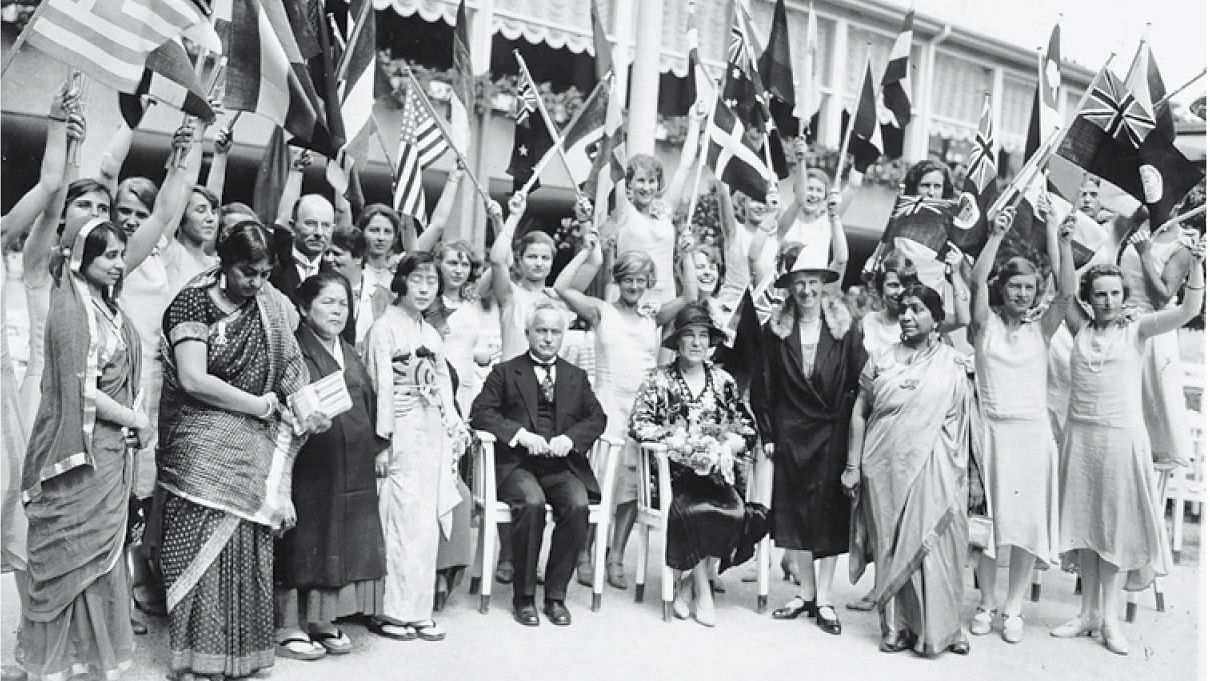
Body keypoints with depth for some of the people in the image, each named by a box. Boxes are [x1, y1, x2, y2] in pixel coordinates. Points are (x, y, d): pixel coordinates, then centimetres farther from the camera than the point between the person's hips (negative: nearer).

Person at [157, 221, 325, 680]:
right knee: (203, 549, -4)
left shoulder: (274, 308, 9)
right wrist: (263, 405, -10)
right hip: (203, 447, -4)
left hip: (255, 449, 4)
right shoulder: (194, 301, -6)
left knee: (248, 548, 3)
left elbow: (293, 375, 8)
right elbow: (193, 380, -15)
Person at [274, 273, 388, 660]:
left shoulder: (350, 354, 17)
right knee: (303, 539, -1)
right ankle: (288, 626, 9)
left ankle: (324, 620, 20)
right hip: (308, 463, -7)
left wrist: (376, 448, 12)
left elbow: (369, 407, 19)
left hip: (352, 467, 7)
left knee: (344, 541, 9)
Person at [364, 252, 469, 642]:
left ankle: (418, 611, 15)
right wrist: (383, 441, -14)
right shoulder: (385, 327, -4)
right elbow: (381, 386, -10)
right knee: (401, 522, -5)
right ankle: (389, 611, 6)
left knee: (428, 525, 8)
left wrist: (455, 428, 8)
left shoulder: (431, 333, 17)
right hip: (402, 434, -7)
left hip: (434, 435, 7)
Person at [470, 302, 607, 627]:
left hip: (563, 464, 2)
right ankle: (523, 596, -15)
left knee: (578, 504, -27)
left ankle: (555, 595, -12)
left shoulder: (576, 376, 21)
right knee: (532, 503, -32)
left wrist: (570, 438, -9)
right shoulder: (504, 372, 12)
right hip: (517, 463, -2)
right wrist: (521, 434, -14)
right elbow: (480, 412, 0)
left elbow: (597, 417, 11)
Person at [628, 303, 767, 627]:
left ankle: (688, 587, -11)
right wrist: (676, 441, -15)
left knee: (733, 512, -28)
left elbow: (748, 430, 12)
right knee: (694, 511, -32)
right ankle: (703, 593, -11)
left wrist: (728, 447, -8)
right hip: (675, 472, -2)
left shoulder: (723, 380, 14)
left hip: (717, 473, 2)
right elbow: (638, 424, -4)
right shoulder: (659, 379, 6)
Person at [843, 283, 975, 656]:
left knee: (931, 547, 1)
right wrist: (853, 466, 3)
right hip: (884, 469, 1)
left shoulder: (954, 363, 4)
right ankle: (896, 628, 18)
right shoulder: (880, 360, 6)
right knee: (890, 548, 6)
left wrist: (969, 474, 2)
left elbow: (964, 421, 5)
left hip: (932, 469, -1)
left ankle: (936, 630, 15)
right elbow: (859, 415, 7)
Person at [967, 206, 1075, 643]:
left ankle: (1014, 608, 16)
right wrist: (997, 235, -22)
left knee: (1028, 522, 3)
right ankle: (986, 603, 19)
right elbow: (977, 280, -13)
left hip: (1033, 433, 1)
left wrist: (1062, 240, -19)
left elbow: (1068, 293, -9)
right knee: (989, 519, 4)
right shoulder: (986, 324, 2)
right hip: (992, 431, -1)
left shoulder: (1040, 328, 6)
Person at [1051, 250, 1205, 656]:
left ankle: (1109, 619, 11)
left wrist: (1196, 263, -25)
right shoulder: (1081, 329, 7)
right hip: (1080, 435, 3)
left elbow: (1189, 310, -12)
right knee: (1083, 524, 8)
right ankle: (1088, 613, 19)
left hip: (1123, 437, -2)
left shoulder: (1137, 329, 0)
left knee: (1117, 527, 2)